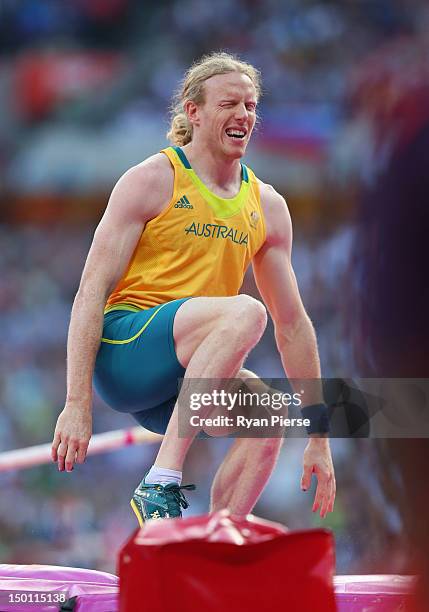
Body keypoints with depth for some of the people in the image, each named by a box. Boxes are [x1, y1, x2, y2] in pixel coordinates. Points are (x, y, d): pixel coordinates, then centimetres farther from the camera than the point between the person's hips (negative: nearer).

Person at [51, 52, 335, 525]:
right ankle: (160, 484, -33)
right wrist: (77, 405, -17)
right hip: (123, 349, -6)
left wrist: (319, 436, 12)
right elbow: (92, 292, -8)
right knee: (245, 311, -31)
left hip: (182, 378, 6)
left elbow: (292, 324, 16)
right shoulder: (152, 180, -3)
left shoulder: (267, 207, 13)